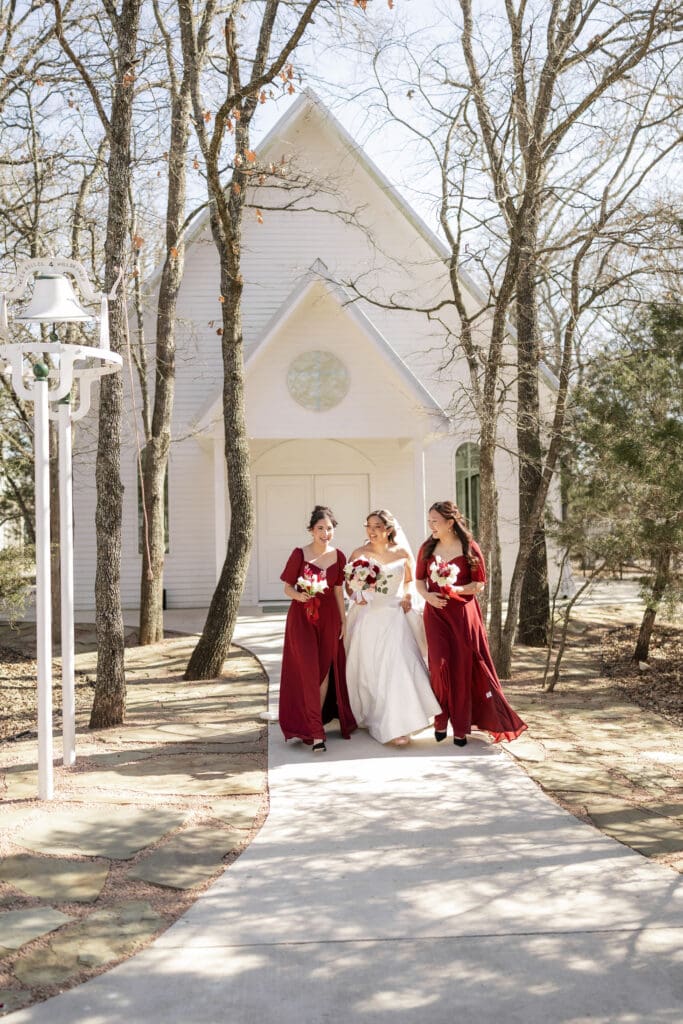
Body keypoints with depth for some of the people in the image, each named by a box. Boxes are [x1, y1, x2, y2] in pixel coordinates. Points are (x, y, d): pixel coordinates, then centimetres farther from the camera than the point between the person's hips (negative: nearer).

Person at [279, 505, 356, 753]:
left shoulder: (338, 557, 3)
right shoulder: (299, 554, -7)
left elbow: (338, 591, 11)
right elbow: (287, 587, -3)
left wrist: (343, 620, 10)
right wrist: (299, 595, -24)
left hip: (328, 618, 3)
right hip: (302, 618, -3)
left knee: (326, 671, 8)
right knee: (308, 673, -7)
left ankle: (317, 721, 25)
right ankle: (315, 732, -3)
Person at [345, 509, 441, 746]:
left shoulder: (402, 553, 1)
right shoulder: (359, 554, -1)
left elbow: (410, 580, 17)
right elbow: (348, 584, 9)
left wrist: (407, 597, -1)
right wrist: (355, 595, -12)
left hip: (393, 617, 0)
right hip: (365, 617, 0)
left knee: (397, 667, -9)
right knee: (367, 670, 2)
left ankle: (398, 726, 0)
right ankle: (369, 717, 17)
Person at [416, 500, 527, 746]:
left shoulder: (469, 548, -4)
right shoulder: (427, 549, 6)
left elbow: (479, 585, -3)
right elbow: (419, 580, 13)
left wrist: (455, 590, -18)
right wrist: (427, 595, -7)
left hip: (463, 614, -2)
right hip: (436, 613, 2)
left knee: (463, 668, 1)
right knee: (440, 665, -9)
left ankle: (460, 729, 13)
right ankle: (441, 721, 12)